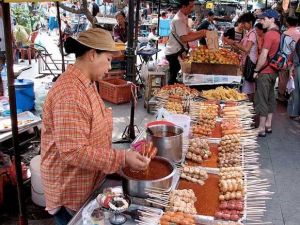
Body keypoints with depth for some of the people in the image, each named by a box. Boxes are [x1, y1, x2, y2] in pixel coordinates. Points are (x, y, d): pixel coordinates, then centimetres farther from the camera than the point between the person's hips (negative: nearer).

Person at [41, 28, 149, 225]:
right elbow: (73, 152, -29)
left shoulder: (88, 83, 6)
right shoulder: (70, 94, -28)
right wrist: (122, 158, -27)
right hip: (71, 192, -9)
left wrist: (124, 155, 10)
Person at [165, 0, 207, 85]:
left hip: (177, 51, 9)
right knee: (174, 76, -5)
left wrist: (201, 32, 0)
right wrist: (201, 35, -24)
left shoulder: (183, 17, 11)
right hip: (174, 53, -9)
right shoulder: (178, 19, -21)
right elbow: (184, 38, -28)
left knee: (174, 76, 13)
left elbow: (188, 33, 16)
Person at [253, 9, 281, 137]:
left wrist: (256, 70, -11)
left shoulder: (269, 34, -17)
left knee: (261, 100, -3)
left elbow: (264, 55, -20)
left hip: (265, 72, -9)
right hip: (274, 71, 9)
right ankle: (268, 125, 23)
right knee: (270, 98, 14)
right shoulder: (278, 33, 10)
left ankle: (261, 128, 2)